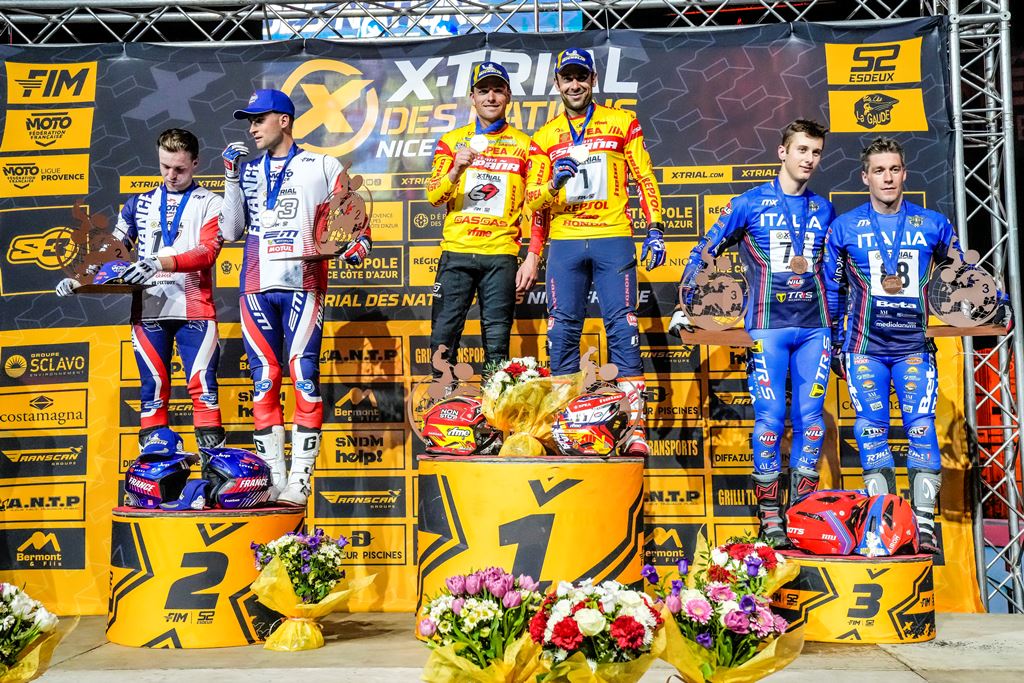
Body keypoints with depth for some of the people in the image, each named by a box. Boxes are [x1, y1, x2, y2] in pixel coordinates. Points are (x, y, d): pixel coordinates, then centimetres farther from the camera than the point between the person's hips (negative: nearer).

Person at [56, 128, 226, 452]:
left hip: (194, 308, -3)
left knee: (202, 383, -7)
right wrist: (81, 277, -1)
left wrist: (161, 262, -25)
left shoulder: (209, 203, 5)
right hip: (147, 309, 3)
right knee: (153, 386, 4)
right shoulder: (139, 203, 17)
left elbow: (207, 251, -10)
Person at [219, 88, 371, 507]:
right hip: (256, 287, 4)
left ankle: (299, 480, -6)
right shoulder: (247, 171, 20)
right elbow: (230, 232, 12)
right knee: (263, 378, 2)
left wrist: (358, 244, -11)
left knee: (304, 374, -9)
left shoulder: (323, 167, 10)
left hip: (303, 284, -4)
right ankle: (273, 479, 8)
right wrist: (231, 178, 7)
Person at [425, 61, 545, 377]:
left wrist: (533, 257, -2)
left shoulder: (524, 144, 10)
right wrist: (457, 169, -17)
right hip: (456, 252, 1)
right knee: (443, 336, -2)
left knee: (497, 344, 0)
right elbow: (433, 196, 3)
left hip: (501, 255, -1)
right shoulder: (452, 140, 12)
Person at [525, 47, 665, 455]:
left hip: (613, 238, -2)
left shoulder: (622, 123, 10)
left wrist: (654, 229, -1)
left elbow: (644, 178, 9)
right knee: (562, 332, 0)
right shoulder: (544, 137, 14)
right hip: (565, 242, 2)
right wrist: (553, 183, -11)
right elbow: (532, 199, 11)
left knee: (622, 327, -7)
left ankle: (635, 424, -7)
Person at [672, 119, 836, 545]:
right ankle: (769, 516, 4)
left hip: (814, 327, 4)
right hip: (768, 326, -4)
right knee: (770, 416, -4)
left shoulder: (823, 209, 14)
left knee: (810, 416, 3)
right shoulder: (751, 203, 2)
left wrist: (836, 321, 21)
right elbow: (705, 251, 3)